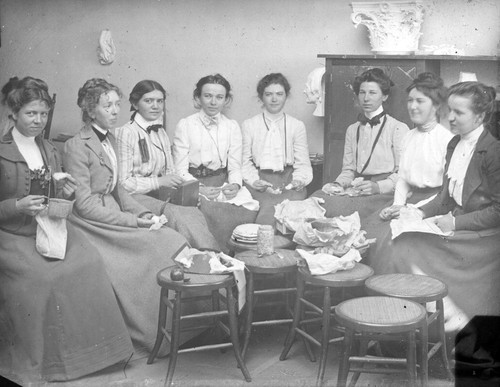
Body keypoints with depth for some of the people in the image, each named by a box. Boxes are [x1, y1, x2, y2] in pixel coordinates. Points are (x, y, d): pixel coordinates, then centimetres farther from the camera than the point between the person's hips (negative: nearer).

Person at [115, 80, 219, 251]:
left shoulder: (161, 133, 18)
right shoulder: (125, 133, -5)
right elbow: (123, 183, -10)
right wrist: (159, 181, -18)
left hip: (157, 195, 6)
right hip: (133, 197, -6)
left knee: (194, 213, -25)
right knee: (178, 215, -33)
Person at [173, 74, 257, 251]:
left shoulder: (232, 126, 13)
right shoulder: (185, 125, 3)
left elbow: (235, 167, 10)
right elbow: (180, 170, -1)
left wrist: (235, 185, -13)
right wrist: (200, 189, -18)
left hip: (223, 184, 3)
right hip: (195, 185, -3)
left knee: (248, 213, -26)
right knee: (216, 214, -32)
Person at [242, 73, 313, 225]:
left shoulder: (297, 126, 13)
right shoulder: (248, 125, 11)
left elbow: (303, 164, 9)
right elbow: (245, 162, 8)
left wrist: (299, 180, -12)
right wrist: (254, 180, -11)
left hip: (288, 179, 1)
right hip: (260, 180, -1)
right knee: (269, 208, -32)